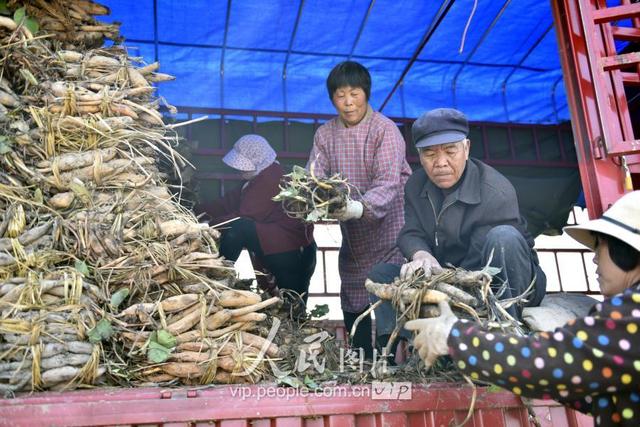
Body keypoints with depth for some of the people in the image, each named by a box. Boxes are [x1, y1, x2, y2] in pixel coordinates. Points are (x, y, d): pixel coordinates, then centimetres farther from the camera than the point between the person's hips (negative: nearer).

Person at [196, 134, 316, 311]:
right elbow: (231, 202, 13)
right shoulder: (263, 176, 15)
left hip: (290, 254, -11)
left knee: (236, 229, -22)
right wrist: (199, 211, 6)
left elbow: (244, 216, -20)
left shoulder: (270, 179, -17)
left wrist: (210, 224, -12)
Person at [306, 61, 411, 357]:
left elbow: (388, 183, -23)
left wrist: (360, 207, -42)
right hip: (352, 240, 5)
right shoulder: (324, 134, 6)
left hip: (389, 234, -5)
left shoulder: (385, 130, -11)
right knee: (353, 310, 12)